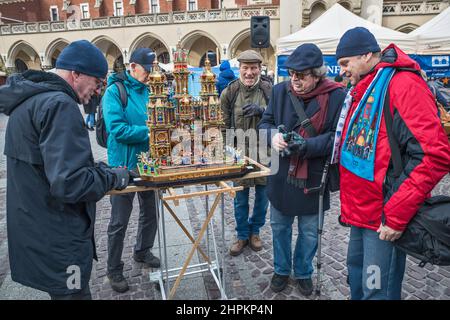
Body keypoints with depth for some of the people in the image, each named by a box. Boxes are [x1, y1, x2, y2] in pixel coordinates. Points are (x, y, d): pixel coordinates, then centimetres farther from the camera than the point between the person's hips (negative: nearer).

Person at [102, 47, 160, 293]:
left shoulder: (149, 90, 6)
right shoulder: (114, 91, -14)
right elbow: (117, 129, -24)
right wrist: (150, 131, -24)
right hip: (124, 164, -6)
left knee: (150, 212, 19)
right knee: (119, 221, 6)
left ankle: (142, 252, 43)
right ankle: (114, 270, 26)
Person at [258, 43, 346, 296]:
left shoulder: (337, 96, -14)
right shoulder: (280, 91, -2)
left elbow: (338, 136, -14)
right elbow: (266, 123, 4)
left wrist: (308, 145, -28)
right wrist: (273, 136, -18)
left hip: (314, 178, -3)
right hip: (282, 175, 3)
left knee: (309, 232, 16)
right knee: (280, 227, 19)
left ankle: (303, 272, 42)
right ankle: (282, 269, 43)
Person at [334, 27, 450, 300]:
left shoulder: (403, 84, -15)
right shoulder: (363, 88, 12)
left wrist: (396, 214, -22)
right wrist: (351, 200, 11)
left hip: (384, 217, -8)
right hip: (362, 209, 8)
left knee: (377, 292, 3)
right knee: (356, 271, 22)